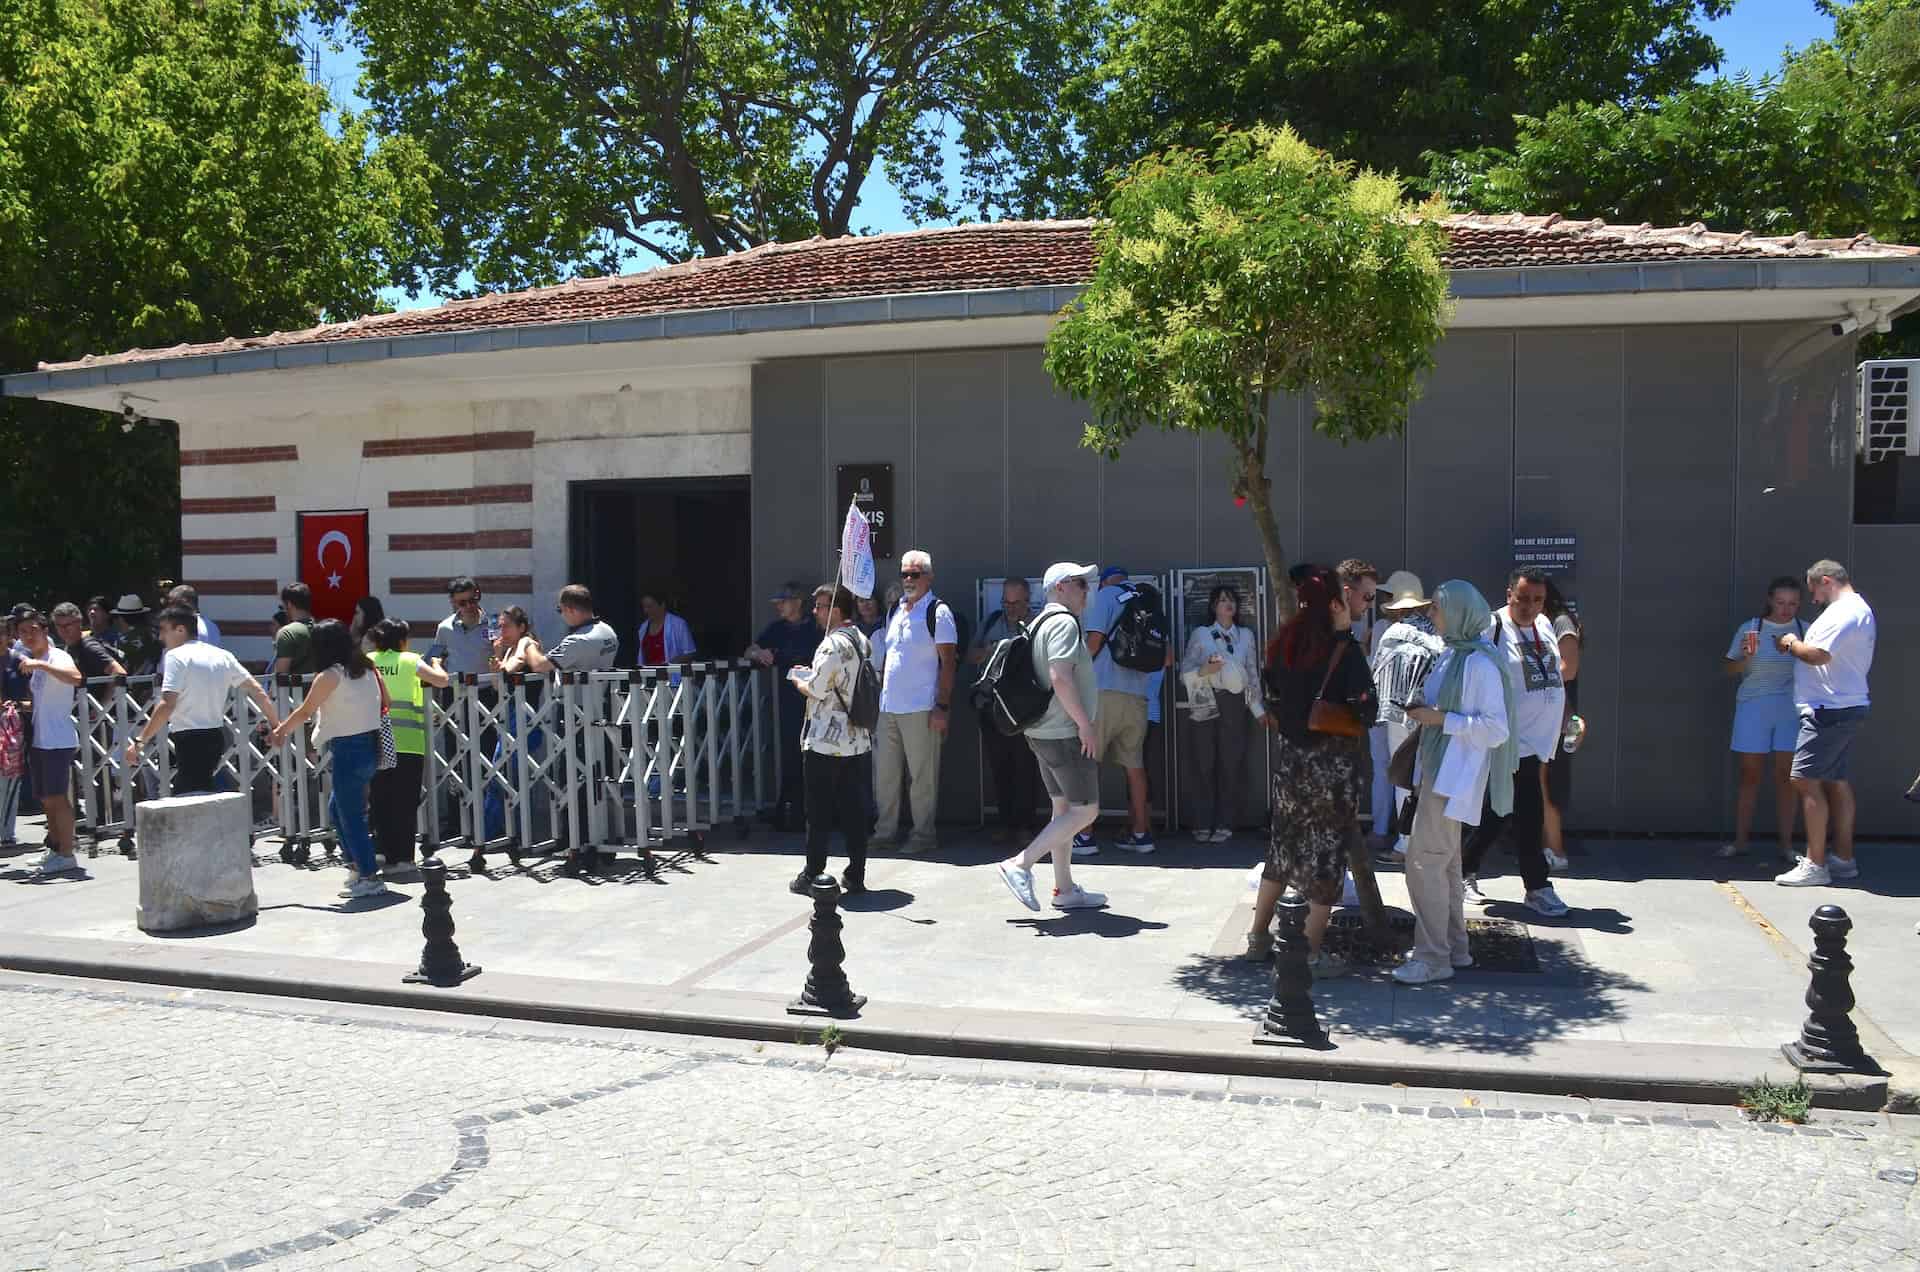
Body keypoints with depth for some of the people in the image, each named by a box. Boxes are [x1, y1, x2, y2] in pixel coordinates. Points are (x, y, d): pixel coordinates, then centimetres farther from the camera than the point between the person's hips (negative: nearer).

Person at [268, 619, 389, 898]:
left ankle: (370, 878, 1)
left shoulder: (330, 676, -11)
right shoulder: (367, 669, 7)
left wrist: (278, 731, 17)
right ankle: (359, 866, 25)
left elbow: (304, 712, 0)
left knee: (350, 815, 0)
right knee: (336, 808, 22)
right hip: (371, 744, 8)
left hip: (348, 750, -8)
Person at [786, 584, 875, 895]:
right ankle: (855, 876, 13)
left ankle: (812, 876, 10)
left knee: (818, 811, 3)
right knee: (854, 810, 9)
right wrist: (811, 674, 17)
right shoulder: (862, 641, 10)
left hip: (825, 741, -8)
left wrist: (797, 679, 2)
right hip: (856, 740, 8)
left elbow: (817, 690, -18)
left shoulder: (832, 644, -17)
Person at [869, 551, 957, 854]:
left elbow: (948, 663, -10)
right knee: (885, 772, 11)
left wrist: (942, 707, -15)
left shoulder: (938, 612, -7)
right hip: (888, 708, 7)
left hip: (920, 709, -7)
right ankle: (886, 829, 22)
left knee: (922, 775, 1)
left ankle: (923, 834, 10)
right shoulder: (895, 611, 15)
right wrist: (879, 697, 15)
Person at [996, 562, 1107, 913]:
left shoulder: (1040, 622, 18)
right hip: (1065, 733, -10)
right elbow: (1060, 677, -25)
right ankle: (1020, 865, -10)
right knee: (1085, 810, -6)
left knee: (1064, 809, 13)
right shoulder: (1064, 622, -13)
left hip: (1043, 731, 10)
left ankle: (1064, 889, 16)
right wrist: (1086, 724, -21)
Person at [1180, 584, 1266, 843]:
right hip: (1206, 703, -2)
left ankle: (1225, 825, 4)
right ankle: (1202, 825, 1)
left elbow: (1253, 673, 16)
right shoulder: (1200, 634, 7)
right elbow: (1185, 672, 2)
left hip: (1234, 703, 2)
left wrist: (1259, 709, 12)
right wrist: (1204, 670, -17)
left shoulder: (1246, 635, 15)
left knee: (1231, 764, -2)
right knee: (1204, 764, -4)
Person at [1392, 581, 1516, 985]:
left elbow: (1496, 729, -20)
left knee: (1424, 863, -9)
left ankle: (1432, 958, -2)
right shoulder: (1451, 655, 11)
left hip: (1455, 777, -10)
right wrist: (1422, 708, 3)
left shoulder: (1481, 664, -18)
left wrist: (1440, 719, -22)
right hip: (1439, 770, 10)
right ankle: (1455, 948, 27)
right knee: (1445, 863, 16)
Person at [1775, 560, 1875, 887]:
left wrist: (1791, 644, -8)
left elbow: (1818, 654, -26)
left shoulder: (1843, 612, -16)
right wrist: (1797, 645, 8)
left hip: (1830, 710, -11)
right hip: (1845, 707, 11)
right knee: (1836, 781, 14)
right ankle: (1843, 859, 21)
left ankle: (1815, 865, -10)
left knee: (1806, 780, -10)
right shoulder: (1859, 609, 19)